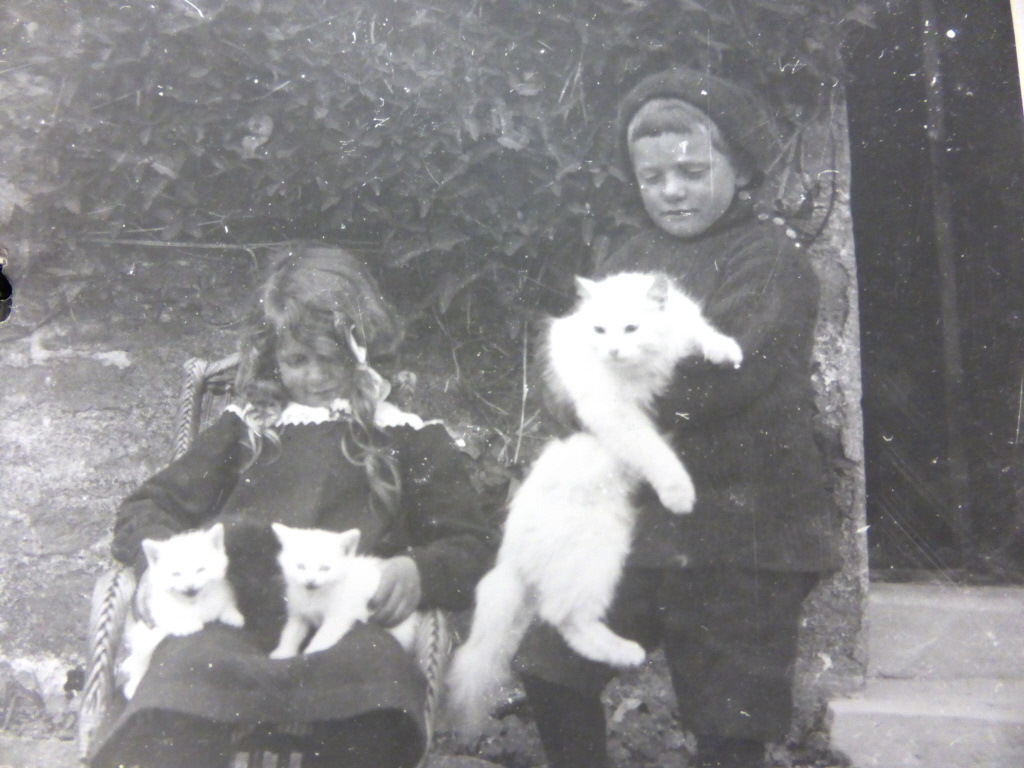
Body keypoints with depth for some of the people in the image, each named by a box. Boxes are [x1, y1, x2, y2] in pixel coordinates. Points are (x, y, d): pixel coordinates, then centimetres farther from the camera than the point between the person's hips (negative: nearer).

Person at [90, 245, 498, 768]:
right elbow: (145, 513, 24)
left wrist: (418, 572, -8)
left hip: (354, 618, -1)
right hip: (230, 616, 1)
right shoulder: (247, 427, 29)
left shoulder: (412, 439, 25)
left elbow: (472, 544, 16)